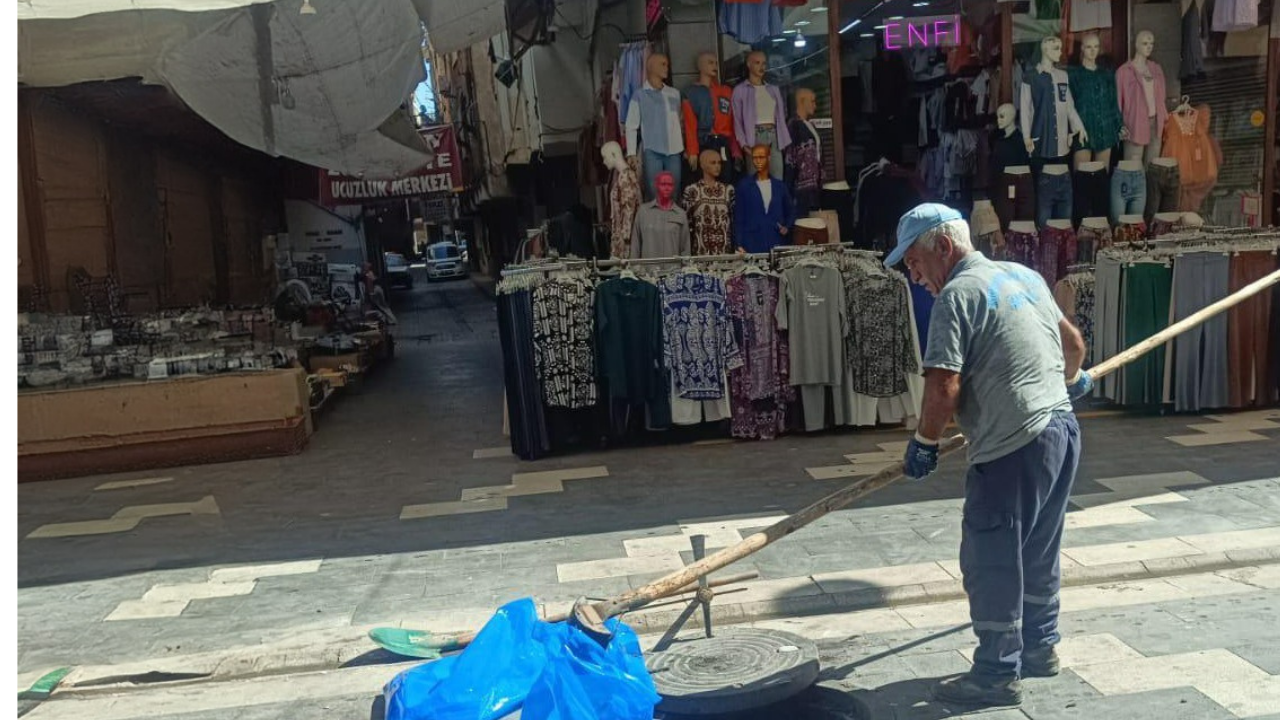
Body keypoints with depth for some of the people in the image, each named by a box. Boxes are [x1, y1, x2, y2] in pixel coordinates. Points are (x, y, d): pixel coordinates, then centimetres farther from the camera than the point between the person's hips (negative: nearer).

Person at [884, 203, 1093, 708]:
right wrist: (1072, 380, 45)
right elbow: (1073, 342, 25)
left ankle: (997, 675, 11)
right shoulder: (1025, 275, 13)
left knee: (991, 563, 2)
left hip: (1013, 449, -10)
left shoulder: (957, 295, -14)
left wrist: (923, 444, -4)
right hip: (1062, 430, 10)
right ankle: (1040, 647, 36)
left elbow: (944, 389, -20)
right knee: (1039, 552, 22)